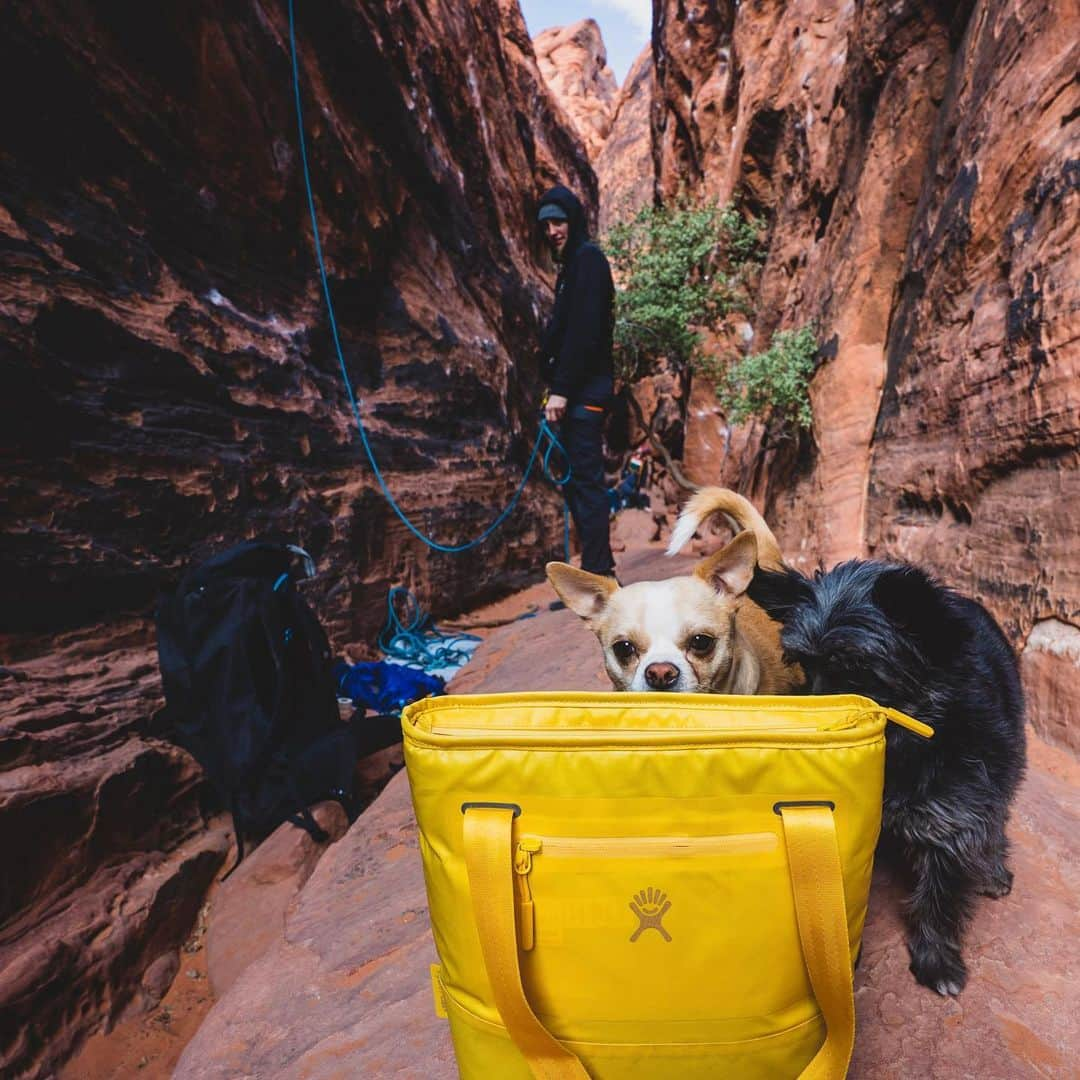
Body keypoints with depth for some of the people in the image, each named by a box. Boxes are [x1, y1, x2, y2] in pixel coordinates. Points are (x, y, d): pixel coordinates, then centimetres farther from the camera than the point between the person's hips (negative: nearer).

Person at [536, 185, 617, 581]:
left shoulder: (587, 259, -7)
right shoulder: (573, 263, 22)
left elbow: (583, 330, -18)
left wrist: (562, 389, -21)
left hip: (585, 389, -10)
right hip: (578, 390, 10)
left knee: (586, 478, -10)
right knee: (578, 478, 11)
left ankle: (597, 573, -5)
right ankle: (599, 568, 19)